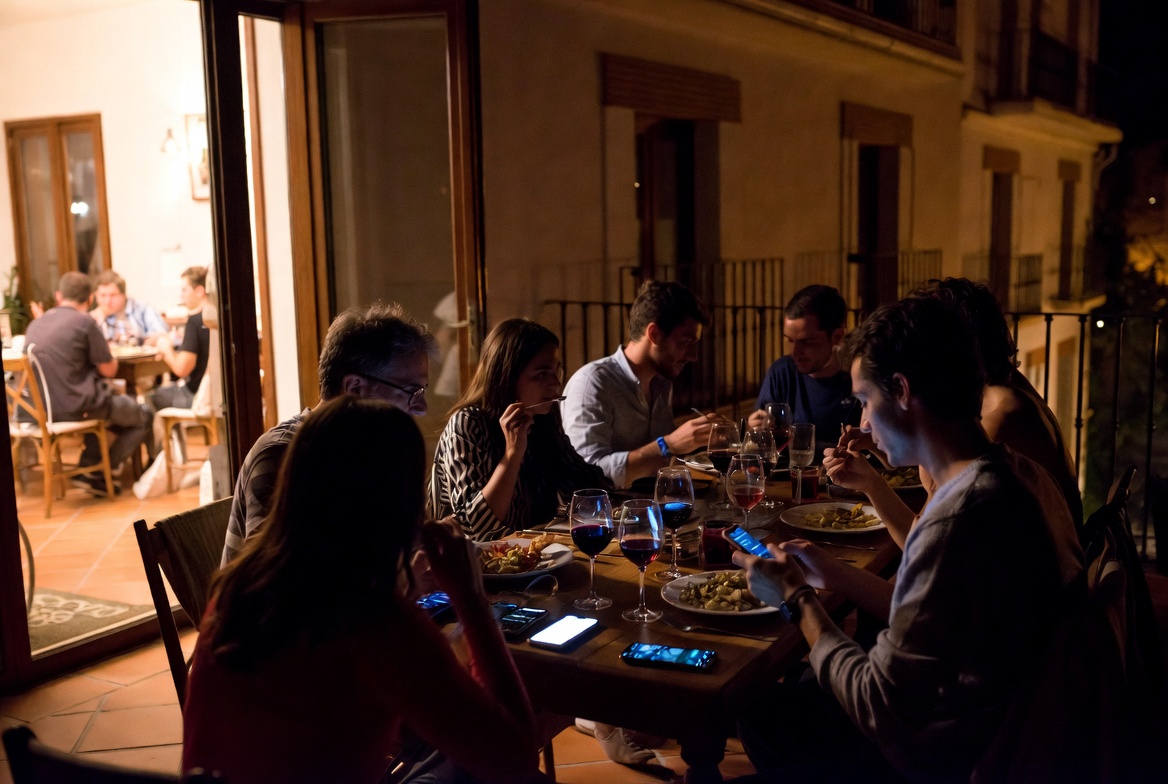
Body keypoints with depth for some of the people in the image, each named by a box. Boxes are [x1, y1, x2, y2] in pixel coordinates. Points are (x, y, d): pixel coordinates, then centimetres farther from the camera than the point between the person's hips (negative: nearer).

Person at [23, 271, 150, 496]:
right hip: (78, 408, -7)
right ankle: (97, 472, 8)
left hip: (44, 409, 7)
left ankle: (87, 467, 19)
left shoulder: (35, 324, 9)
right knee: (143, 417, 14)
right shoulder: (85, 322, -11)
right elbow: (109, 370, -6)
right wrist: (107, 354, 14)